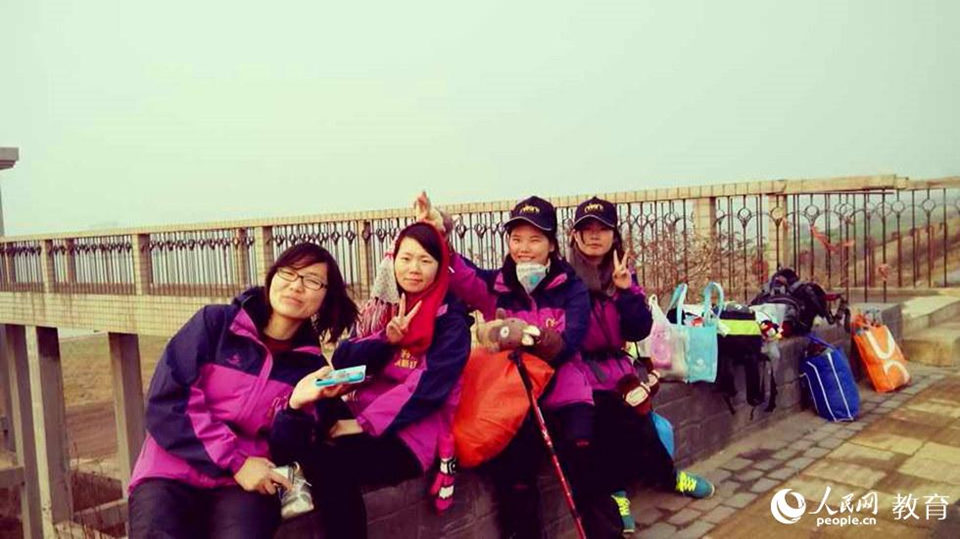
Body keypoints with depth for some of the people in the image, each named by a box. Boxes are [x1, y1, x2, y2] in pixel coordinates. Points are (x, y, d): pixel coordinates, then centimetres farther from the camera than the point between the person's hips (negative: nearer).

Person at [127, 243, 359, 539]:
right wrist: (235, 461, -11)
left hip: (245, 483, 1)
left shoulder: (312, 366, 6)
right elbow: (166, 405, -8)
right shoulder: (214, 323, 0)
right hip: (172, 473, -1)